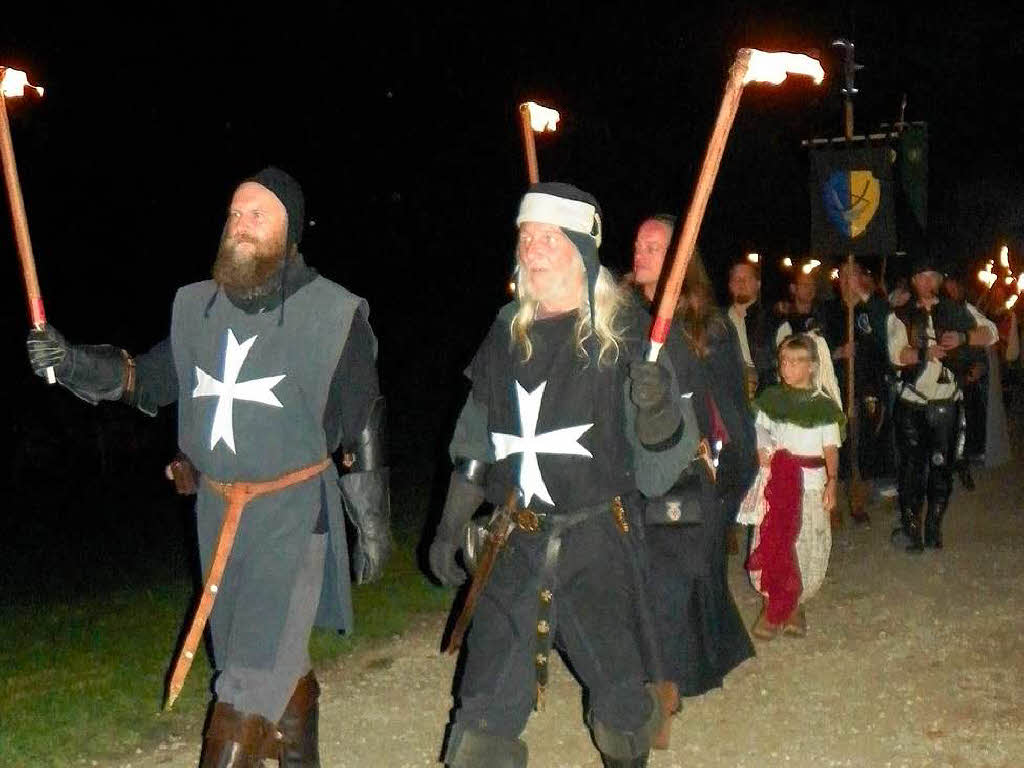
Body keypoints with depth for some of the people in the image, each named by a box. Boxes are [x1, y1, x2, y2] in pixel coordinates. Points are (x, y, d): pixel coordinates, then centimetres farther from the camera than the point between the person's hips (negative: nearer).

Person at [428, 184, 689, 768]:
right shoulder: (508, 335, 6)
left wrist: (656, 407, -26)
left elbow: (658, 470, -7)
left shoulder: (622, 338, -6)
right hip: (516, 545, 3)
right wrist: (452, 525, 15)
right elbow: (477, 443, 16)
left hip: (599, 544, -3)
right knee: (485, 717, 1)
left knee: (621, 698, 11)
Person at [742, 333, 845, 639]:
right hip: (776, 481, 2)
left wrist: (832, 481, -15)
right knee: (772, 545, -3)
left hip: (810, 483, -1)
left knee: (806, 547, 0)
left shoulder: (823, 405, -2)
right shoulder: (771, 398, 6)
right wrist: (760, 449, -4)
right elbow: (758, 429, 16)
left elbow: (831, 448, -3)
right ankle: (774, 607, 13)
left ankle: (794, 606, 20)